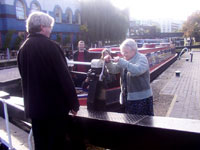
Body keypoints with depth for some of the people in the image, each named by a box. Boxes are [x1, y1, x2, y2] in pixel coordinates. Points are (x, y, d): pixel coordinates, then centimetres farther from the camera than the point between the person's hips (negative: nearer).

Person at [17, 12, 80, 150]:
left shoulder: (23, 49, 5)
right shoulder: (50, 46, -16)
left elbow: (25, 78, 14)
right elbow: (64, 77, -18)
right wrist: (74, 103, -9)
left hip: (33, 107, 7)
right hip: (55, 105, -6)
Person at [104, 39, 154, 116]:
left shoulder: (141, 58, -9)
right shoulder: (125, 60, 10)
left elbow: (137, 70, -29)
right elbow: (113, 69, 7)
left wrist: (121, 61, -30)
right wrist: (108, 62, -12)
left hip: (141, 98, -6)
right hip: (127, 98, 6)